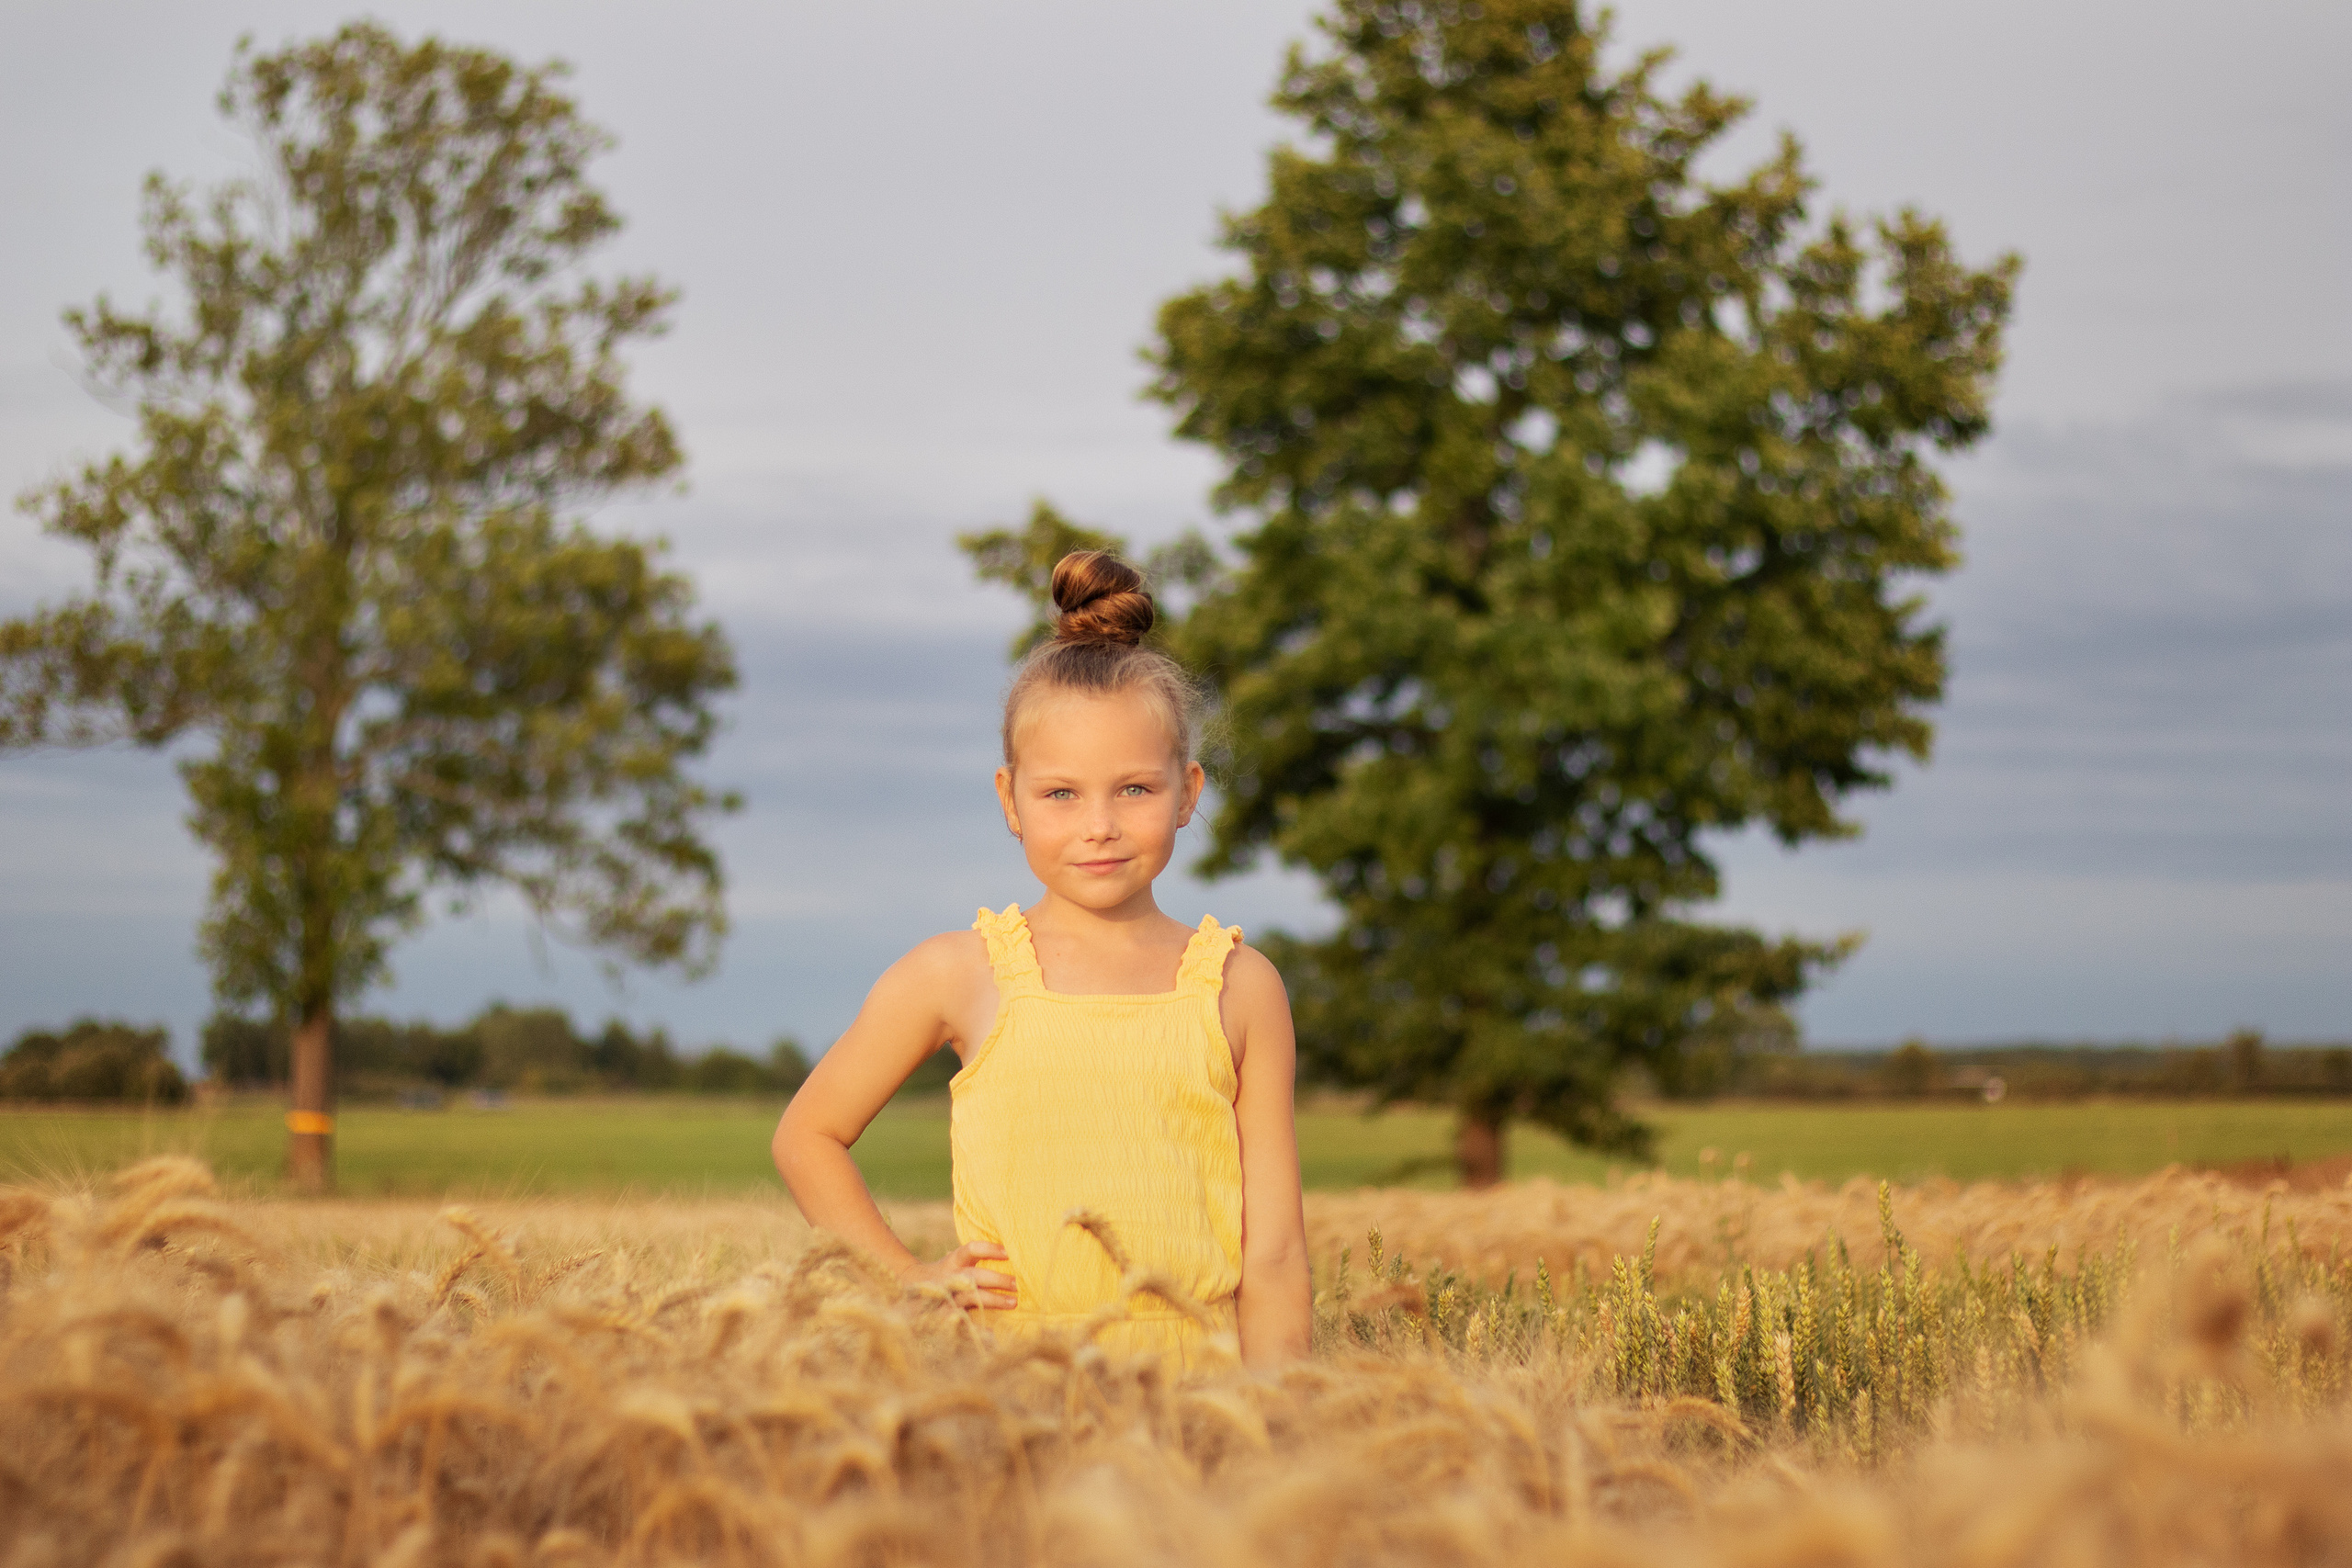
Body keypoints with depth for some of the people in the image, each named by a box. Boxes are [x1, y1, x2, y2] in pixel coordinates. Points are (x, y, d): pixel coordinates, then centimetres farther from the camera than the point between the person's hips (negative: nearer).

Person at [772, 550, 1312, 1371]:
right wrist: (911, 1280, 7)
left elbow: (1272, 1251, 9)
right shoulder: (961, 976, 7)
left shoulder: (1238, 988, 9)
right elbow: (807, 1135, 18)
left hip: (1193, 1371, 1)